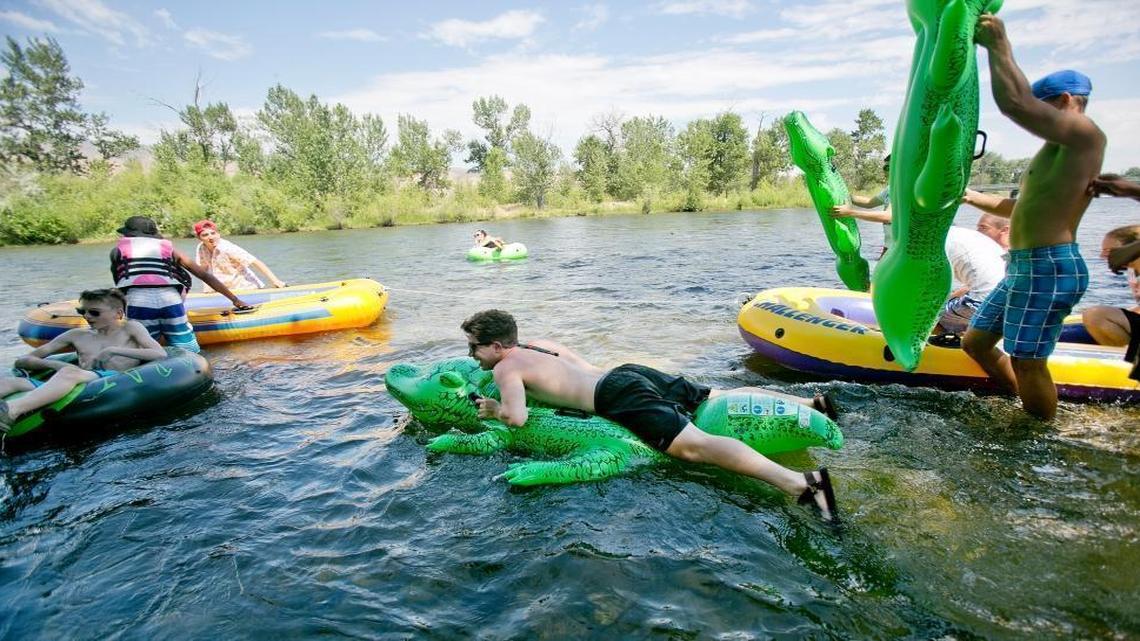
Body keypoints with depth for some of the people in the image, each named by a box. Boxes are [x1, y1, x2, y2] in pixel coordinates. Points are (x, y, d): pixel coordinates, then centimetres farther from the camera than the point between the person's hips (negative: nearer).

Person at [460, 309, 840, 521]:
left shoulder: (505, 369, 0)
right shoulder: (539, 345, 24)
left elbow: (518, 418, -16)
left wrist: (495, 409, 6)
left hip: (620, 396, -9)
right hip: (629, 372, 9)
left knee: (693, 446, -25)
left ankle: (800, 482, -39)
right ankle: (809, 402, 21)